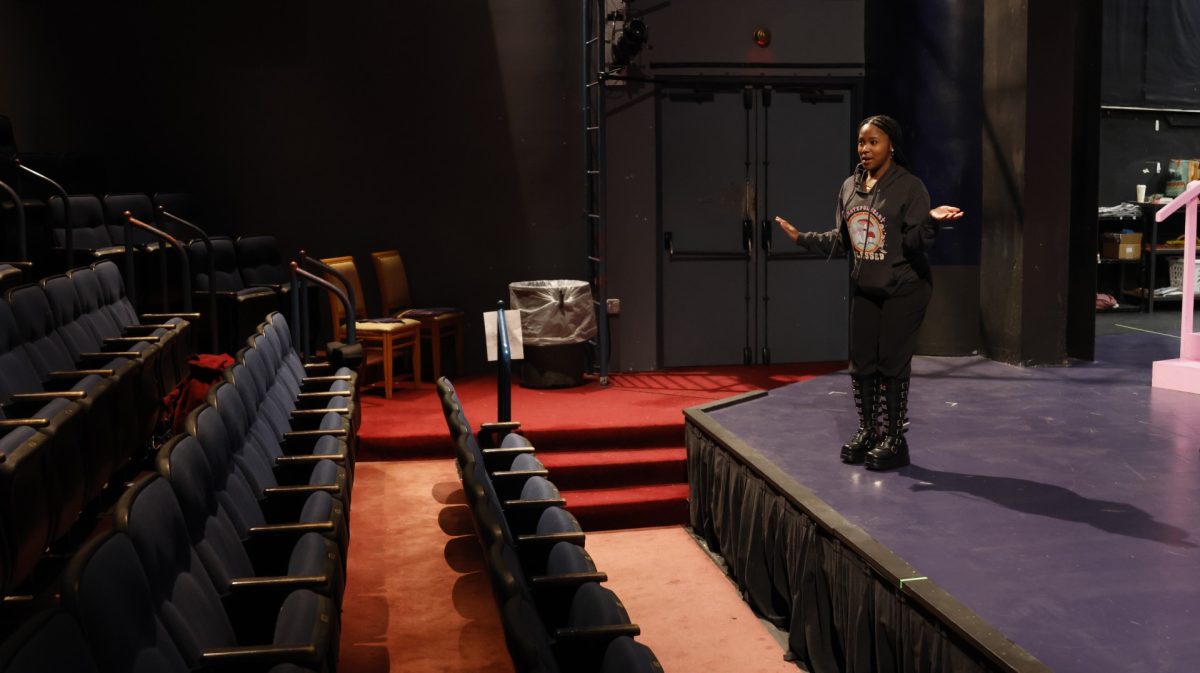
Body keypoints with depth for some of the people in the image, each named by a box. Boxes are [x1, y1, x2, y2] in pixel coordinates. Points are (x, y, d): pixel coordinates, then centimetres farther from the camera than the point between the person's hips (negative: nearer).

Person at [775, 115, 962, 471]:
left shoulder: (910, 186, -11)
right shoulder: (850, 187, 7)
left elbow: (915, 241, -15)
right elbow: (841, 240, 14)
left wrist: (931, 220, -33)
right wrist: (802, 238, 9)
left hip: (903, 290, -6)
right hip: (864, 289, 6)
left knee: (892, 364, -2)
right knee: (861, 362, 9)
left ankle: (894, 440, 11)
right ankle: (867, 432, 24)